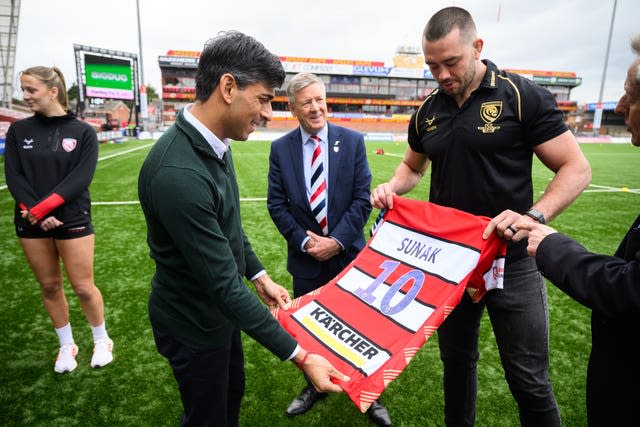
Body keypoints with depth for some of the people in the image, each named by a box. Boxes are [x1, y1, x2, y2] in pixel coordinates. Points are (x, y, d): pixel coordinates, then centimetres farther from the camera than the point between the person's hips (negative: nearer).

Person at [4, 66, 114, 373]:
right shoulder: (18, 131, 5)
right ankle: (66, 345, 31)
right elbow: (13, 176, -1)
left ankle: (102, 340, 24)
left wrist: (42, 208, -18)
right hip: (31, 222, 3)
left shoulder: (83, 132, -4)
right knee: (50, 286, 12)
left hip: (73, 221, -3)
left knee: (83, 287, 0)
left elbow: (81, 178, -12)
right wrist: (34, 212, -16)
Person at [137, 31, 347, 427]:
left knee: (232, 392, 29)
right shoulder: (178, 174, -35)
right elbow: (224, 285, -31)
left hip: (219, 309, 8)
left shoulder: (214, 144, -5)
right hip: (193, 323, -8)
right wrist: (299, 354, -25)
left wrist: (260, 276, 6)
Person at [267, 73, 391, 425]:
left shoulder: (352, 141, -4)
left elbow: (362, 198, -7)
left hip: (349, 254, -1)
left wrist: (336, 240, -14)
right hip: (306, 257, 2)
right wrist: (304, 240, -11)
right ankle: (314, 386, 42)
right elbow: (276, 203, -1)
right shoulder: (280, 148, -1)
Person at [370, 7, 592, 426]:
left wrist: (534, 216, -25)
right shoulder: (428, 112, 4)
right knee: (456, 361, 21)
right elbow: (414, 166, 18)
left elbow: (576, 167, -8)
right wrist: (393, 185, -4)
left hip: (512, 262, -4)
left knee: (529, 379, 6)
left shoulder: (522, 96, -9)